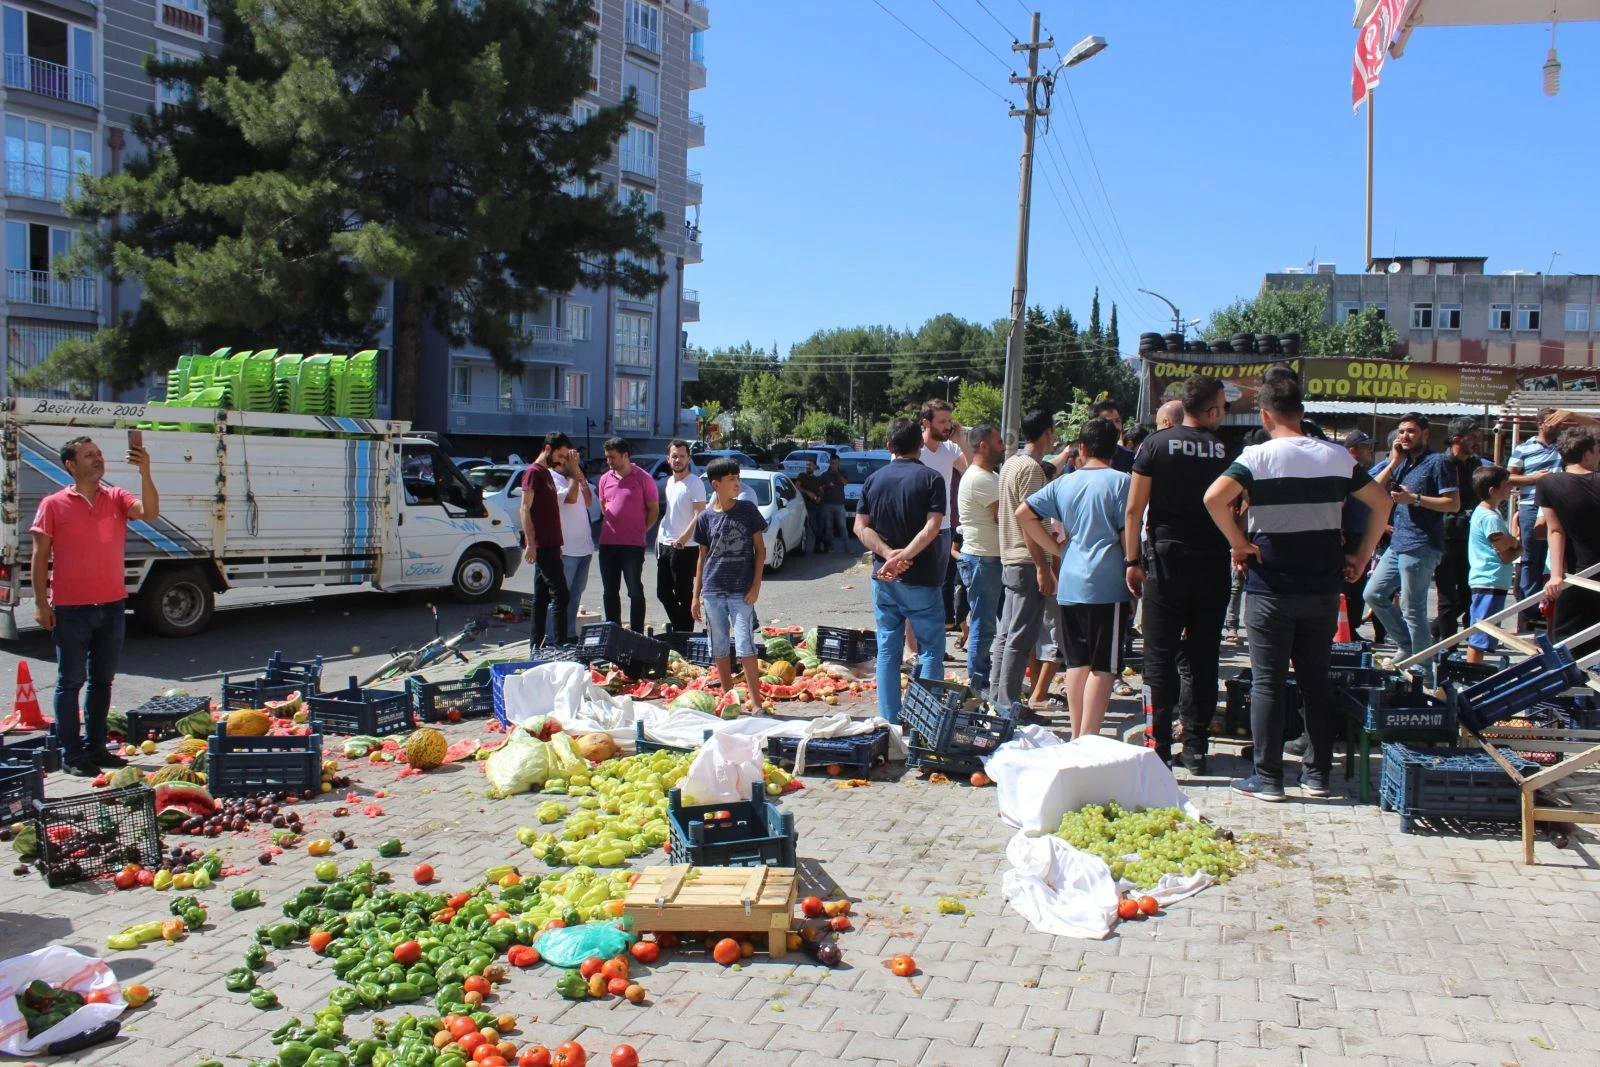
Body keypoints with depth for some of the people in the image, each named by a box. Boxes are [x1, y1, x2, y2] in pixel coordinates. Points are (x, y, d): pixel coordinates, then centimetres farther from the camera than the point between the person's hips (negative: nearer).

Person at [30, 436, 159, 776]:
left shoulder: (116, 498, 4)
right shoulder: (53, 504, -3)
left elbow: (149, 513, -14)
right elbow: (40, 556, -3)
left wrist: (145, 473, -27)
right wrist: (40, 602, -8)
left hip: (112, 605, 4)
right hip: (70, 609, -4)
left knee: (102, 680, 13)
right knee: (70, 681, 3)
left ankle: (95, 746, 24)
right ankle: (71, 754, 9)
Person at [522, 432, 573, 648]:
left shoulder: (547, 473, 19)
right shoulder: (534, 472, -9)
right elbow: (525, 509, -15)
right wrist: (530, 544, -20)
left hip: (549, 545, 10)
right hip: (542, 546, -10)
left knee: (542, 597, 11)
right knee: (560, 595, -10)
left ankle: (536, 646, 15)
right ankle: (560, 645, -9)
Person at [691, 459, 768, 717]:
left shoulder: (748, 510, -1)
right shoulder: (705, 517, 4)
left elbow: (760, 549, 2)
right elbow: (702, 556, 10)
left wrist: (755, 586, -6)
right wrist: (696, 595, 8)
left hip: (741, 591, -2)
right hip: (712, 591, 2)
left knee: (745, 647, -7)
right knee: (721, 648, 9)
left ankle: (755, 701, -2)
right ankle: (727, 697, 21)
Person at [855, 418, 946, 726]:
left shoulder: (873, 480, 6)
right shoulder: (931, 478, -7)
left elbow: (861, 527, -1)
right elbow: (932, 527, -18)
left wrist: (889, 554, -11)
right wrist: (903, 557, -21)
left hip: (883, 578, 4)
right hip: (920, 579, -4)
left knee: (888, 649, 10)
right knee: (930, 650, 5)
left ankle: (890, 721, 11)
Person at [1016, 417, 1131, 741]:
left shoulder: (1064, 483, 10)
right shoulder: (1120, 481, -5)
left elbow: (1023, 513, 8)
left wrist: (1057, 549, 12)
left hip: (1069, 584, 5)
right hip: (1107, 584, -5)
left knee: (1077, 662, 13)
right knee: (1103, 665, -2)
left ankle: (1077, 736, 19)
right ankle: (1087, 740, -5)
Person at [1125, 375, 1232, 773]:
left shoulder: (1156, 444, -3)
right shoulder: (1228, 450, 0)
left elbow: (1134, 509, -5)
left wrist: (1133, 560, 1)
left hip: (1166, 564, -1)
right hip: (1213, 567, 2)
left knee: (1161, 658, 3)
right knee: (1203, 659, 8)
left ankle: (1159, 747, 3)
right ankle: (1196, 748, 12)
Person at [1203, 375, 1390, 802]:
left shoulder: (1259, 456, -10)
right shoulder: (1337, 456, 4)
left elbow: (1214, 498, -24)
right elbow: (1382, 503, 9)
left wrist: (1239, 542, -12)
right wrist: (1361, 556, 12)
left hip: (1271, 587, -4)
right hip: (1323, 587, 4)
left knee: (1267, 683, 3)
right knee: (1316, 680, 13)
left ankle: (1267, 778, 6)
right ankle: (1318, 774, 18)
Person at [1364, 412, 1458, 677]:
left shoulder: (1438, 462, -5)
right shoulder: (1402, 462, 18)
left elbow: (1453, 503, -11)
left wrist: (1415, 499, -18)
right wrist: (1393, 463, 2)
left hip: (1421, 546, -9)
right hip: (1398, 544, 9)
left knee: (1412, 609, -7)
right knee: (1373, 594, 11)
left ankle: (1423, 670, 2)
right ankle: (1407, 646, 22)